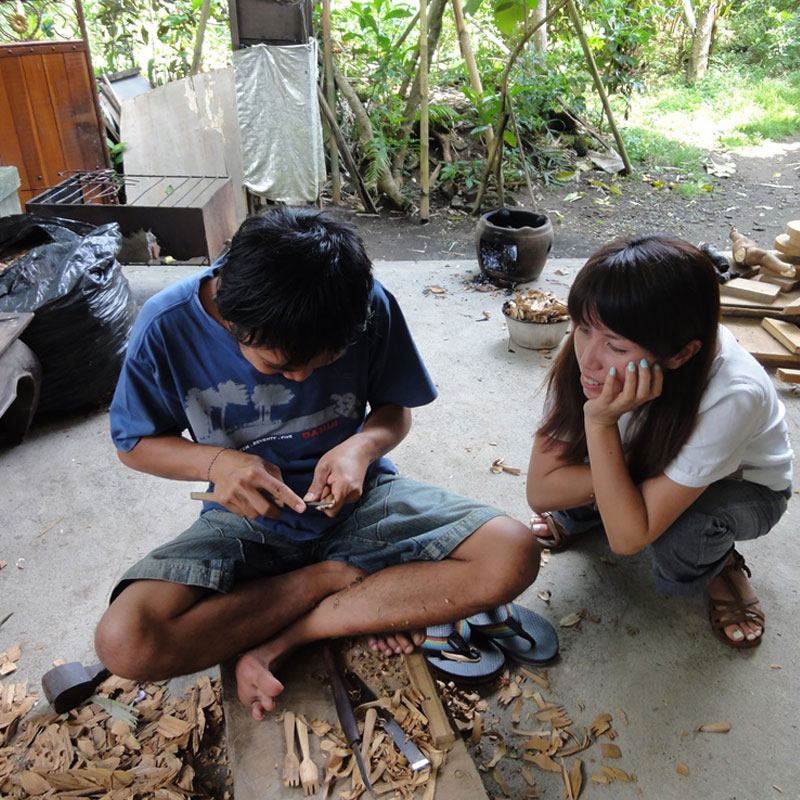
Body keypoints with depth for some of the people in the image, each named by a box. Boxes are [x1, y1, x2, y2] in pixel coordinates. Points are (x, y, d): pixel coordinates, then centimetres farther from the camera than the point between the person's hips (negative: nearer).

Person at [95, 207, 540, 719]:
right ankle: (335, 577, -7)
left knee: (514, 555, -21)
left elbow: (396, 407, 1)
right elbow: (136, 443, -2)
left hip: (355, 499, 1)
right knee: (127, 643, -27)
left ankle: (281, 639, -15)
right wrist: (215, 462, -22)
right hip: (249, 516, 0)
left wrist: (362, 447, -22)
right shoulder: (169, 326, -17)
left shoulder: (370, 306, -15)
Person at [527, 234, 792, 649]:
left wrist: (600, 421, -45)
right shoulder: (589, 349, -30)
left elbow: (628, 537, -37)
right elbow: (541, 490, -24)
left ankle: (719, 563, 2)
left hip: (743, 485, -2)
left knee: (679, 541, -34)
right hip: (645, 462, 3)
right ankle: (579, 518, 10)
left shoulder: (731, 397, -40)